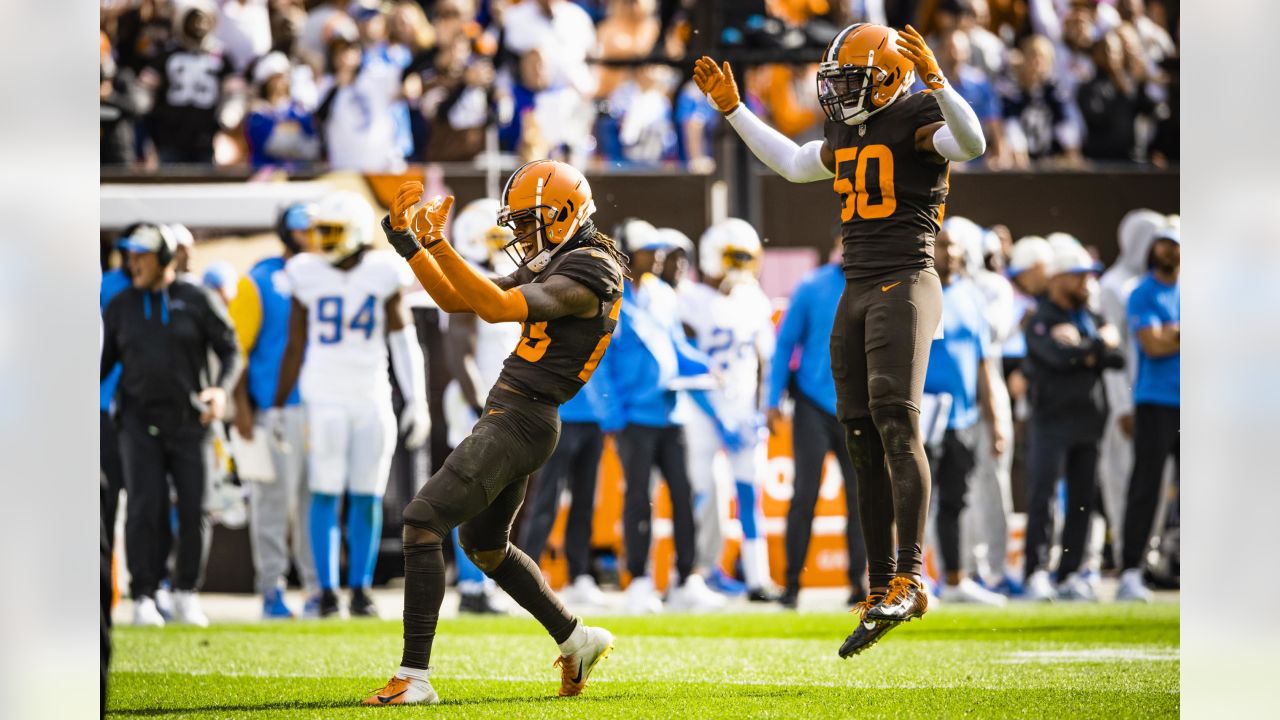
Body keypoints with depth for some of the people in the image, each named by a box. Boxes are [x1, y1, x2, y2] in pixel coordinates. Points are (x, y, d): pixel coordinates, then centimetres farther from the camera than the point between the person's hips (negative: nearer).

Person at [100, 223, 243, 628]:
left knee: (193, 509, -1)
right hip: (140, 420, 1)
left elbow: (230, 351, 5)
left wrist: (222, 389, -12)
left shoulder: (196, 301, 2)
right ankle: (143, 596, -4)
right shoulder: (121, 306, 8)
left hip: (189, 420, -1)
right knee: (145, 507, -7)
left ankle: (187, 594, 12)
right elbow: (105, 361, 13)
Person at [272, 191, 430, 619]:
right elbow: (295, 347, 7)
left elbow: (404, 343, 4)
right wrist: (278, 405, 8)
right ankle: (327, 592, -1)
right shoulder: (308, 277, 0)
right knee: (326, 494, -5)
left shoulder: (382, 275, 0)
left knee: (368, 497, 3)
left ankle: (361, 590, 11)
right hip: (324, 400, -1)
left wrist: (417, 404, -1)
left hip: (373, 399, 1)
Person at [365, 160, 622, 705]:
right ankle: (577, 639, 36)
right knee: (484, 545, 25)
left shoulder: (586, 273, -14)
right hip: (508, 416, 11)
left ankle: (414, 677, -18)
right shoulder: (550, 268, 17)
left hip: (520, 421, -11)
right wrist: (407, 240, 5)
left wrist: (436, 244, -29)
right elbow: (455, 300, 16)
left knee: (422, 521, -16)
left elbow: (498, 308, -26)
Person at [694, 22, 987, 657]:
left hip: (905, 287, -8)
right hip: (857, 293, 8)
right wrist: (733, 109, 38)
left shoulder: (915, 117, -7)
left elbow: (972, 144, -28)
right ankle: (880, 592, 8)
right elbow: (794, 164, 36)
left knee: (894, 421, -21)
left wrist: (935, 78, -39)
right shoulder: (849, 131, 17)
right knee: (864, 443, 5)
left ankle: (910, 577, -23)